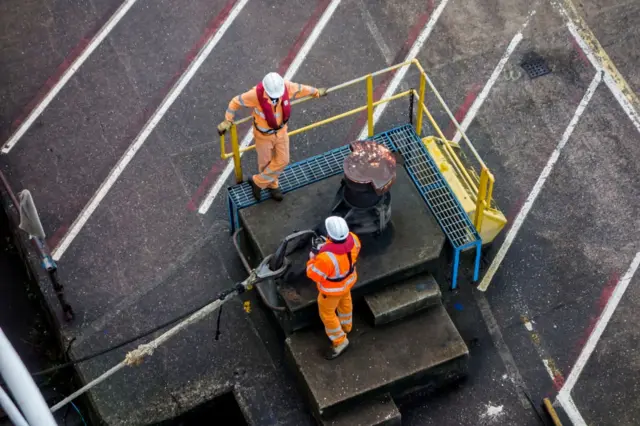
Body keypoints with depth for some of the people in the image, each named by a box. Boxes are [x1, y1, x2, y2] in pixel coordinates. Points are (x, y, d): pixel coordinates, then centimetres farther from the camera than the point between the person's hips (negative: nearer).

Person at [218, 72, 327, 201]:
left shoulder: (286, 87, -26)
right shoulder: (256, 94, -36)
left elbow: (301, 89, -3)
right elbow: (235, 102, -21)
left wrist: (316, 92, 15)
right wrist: (227, 121, -20)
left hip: (281, 130, 4)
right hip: (264, 134, -4)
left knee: (282, 161, 12)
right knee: (266, 162, 16)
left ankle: (257, 181, 34)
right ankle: (272, 185, 45)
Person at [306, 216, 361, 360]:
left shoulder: (326, 257, -46)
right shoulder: (352, 238, -28)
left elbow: (314, 274, -27)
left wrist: (312, 259, -9)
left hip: (333, 288, -6)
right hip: (348, 278, 6)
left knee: (327, 313, 21)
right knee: (344, 301, 34)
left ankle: (340, 341, 41)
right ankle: (346, 325, 62)